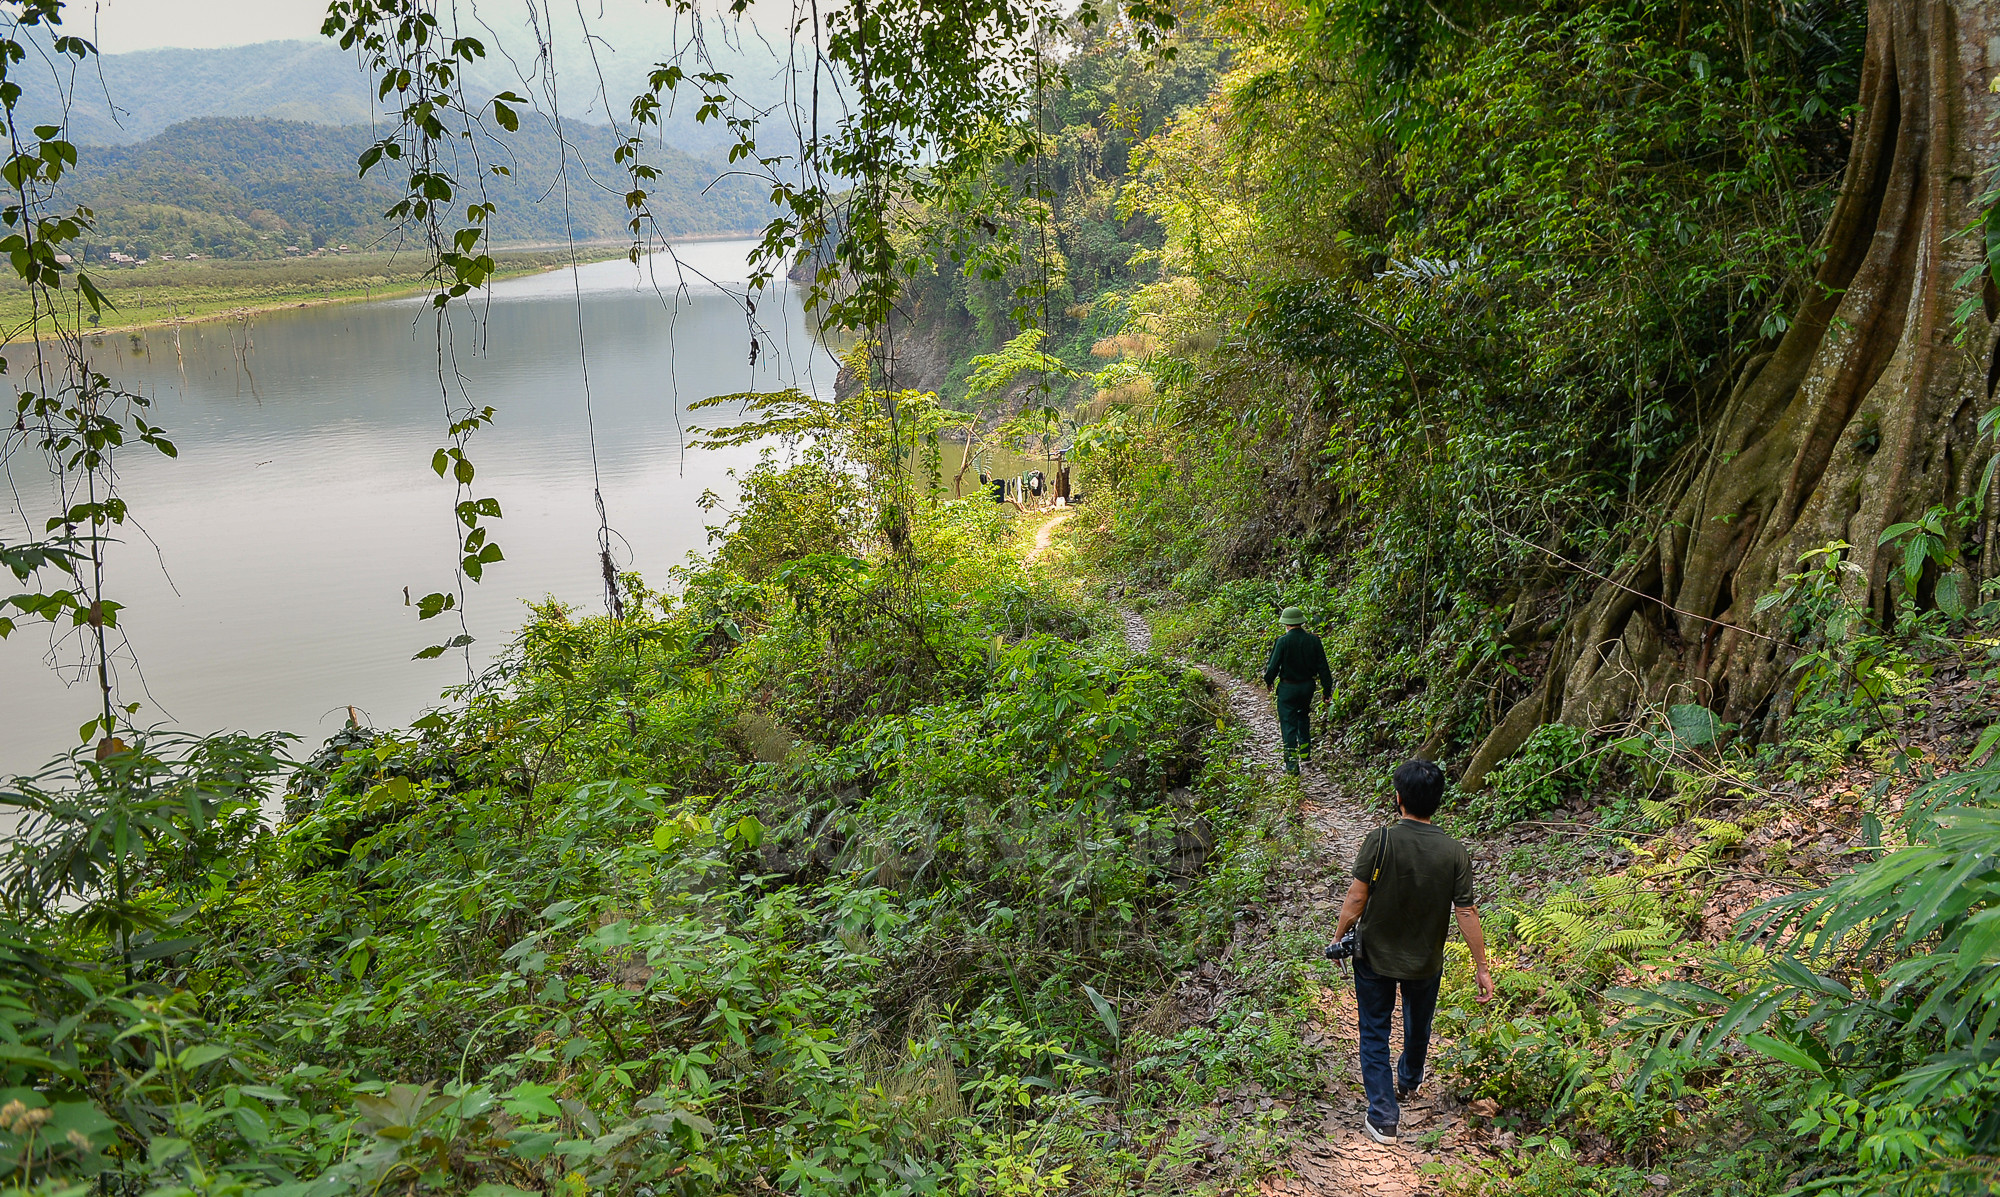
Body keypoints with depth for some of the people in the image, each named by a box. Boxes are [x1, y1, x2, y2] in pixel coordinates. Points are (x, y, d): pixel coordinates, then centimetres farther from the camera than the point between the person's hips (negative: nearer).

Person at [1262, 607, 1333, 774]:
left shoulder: (1283, 641, -18)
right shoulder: (1314, 640, -6)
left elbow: (1273, 666, -14)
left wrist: (1268, 681, 7)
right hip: (1308, 685, 5)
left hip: (1287, 688, -4)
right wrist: (1328, 690, 7)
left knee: (1289, 724, 3)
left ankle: (1292, 764, 4)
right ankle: (1305, 753, 31)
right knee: (1303, 716, 28)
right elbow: (1323, 667, -2)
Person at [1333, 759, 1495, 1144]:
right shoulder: (1454, 852, -17)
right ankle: (1409, 1081, 53)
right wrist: (1482, 967, -3)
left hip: (1375, 956, -3)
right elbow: (1466, 913, -13)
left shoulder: (1380, 841, -23)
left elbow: (1356, 897, -19)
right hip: (1426, 961, 3)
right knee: (1418, 1026, 28)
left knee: (1375, 1033, 13)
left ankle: (1383, 1116, 11)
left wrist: (1339, 936, -3)